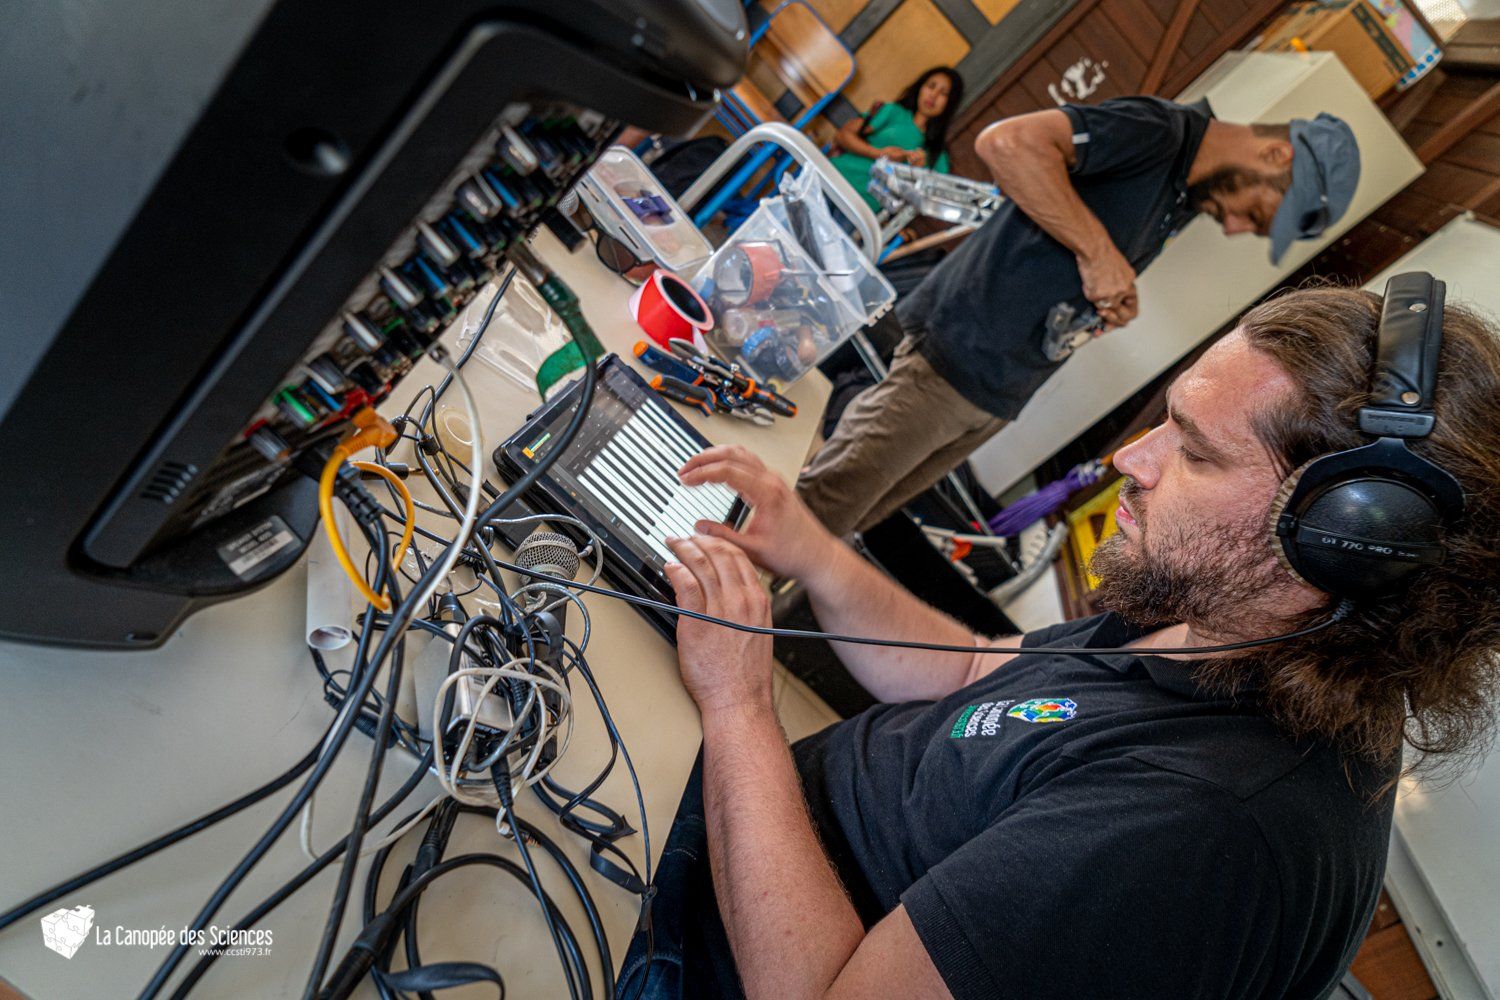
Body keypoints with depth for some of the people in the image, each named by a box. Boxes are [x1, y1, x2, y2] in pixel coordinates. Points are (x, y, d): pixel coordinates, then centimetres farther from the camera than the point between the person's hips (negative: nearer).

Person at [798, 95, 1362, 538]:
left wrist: (1118, 295, 4)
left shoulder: (1188, 198, 16)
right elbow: (1006, 142, -27)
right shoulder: (1158, 130, -13)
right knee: (822, 506, -3)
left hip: (1000, 397, 9)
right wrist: (1097, 250, -24)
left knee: (849, 518, 15)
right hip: (950, 356, -8)